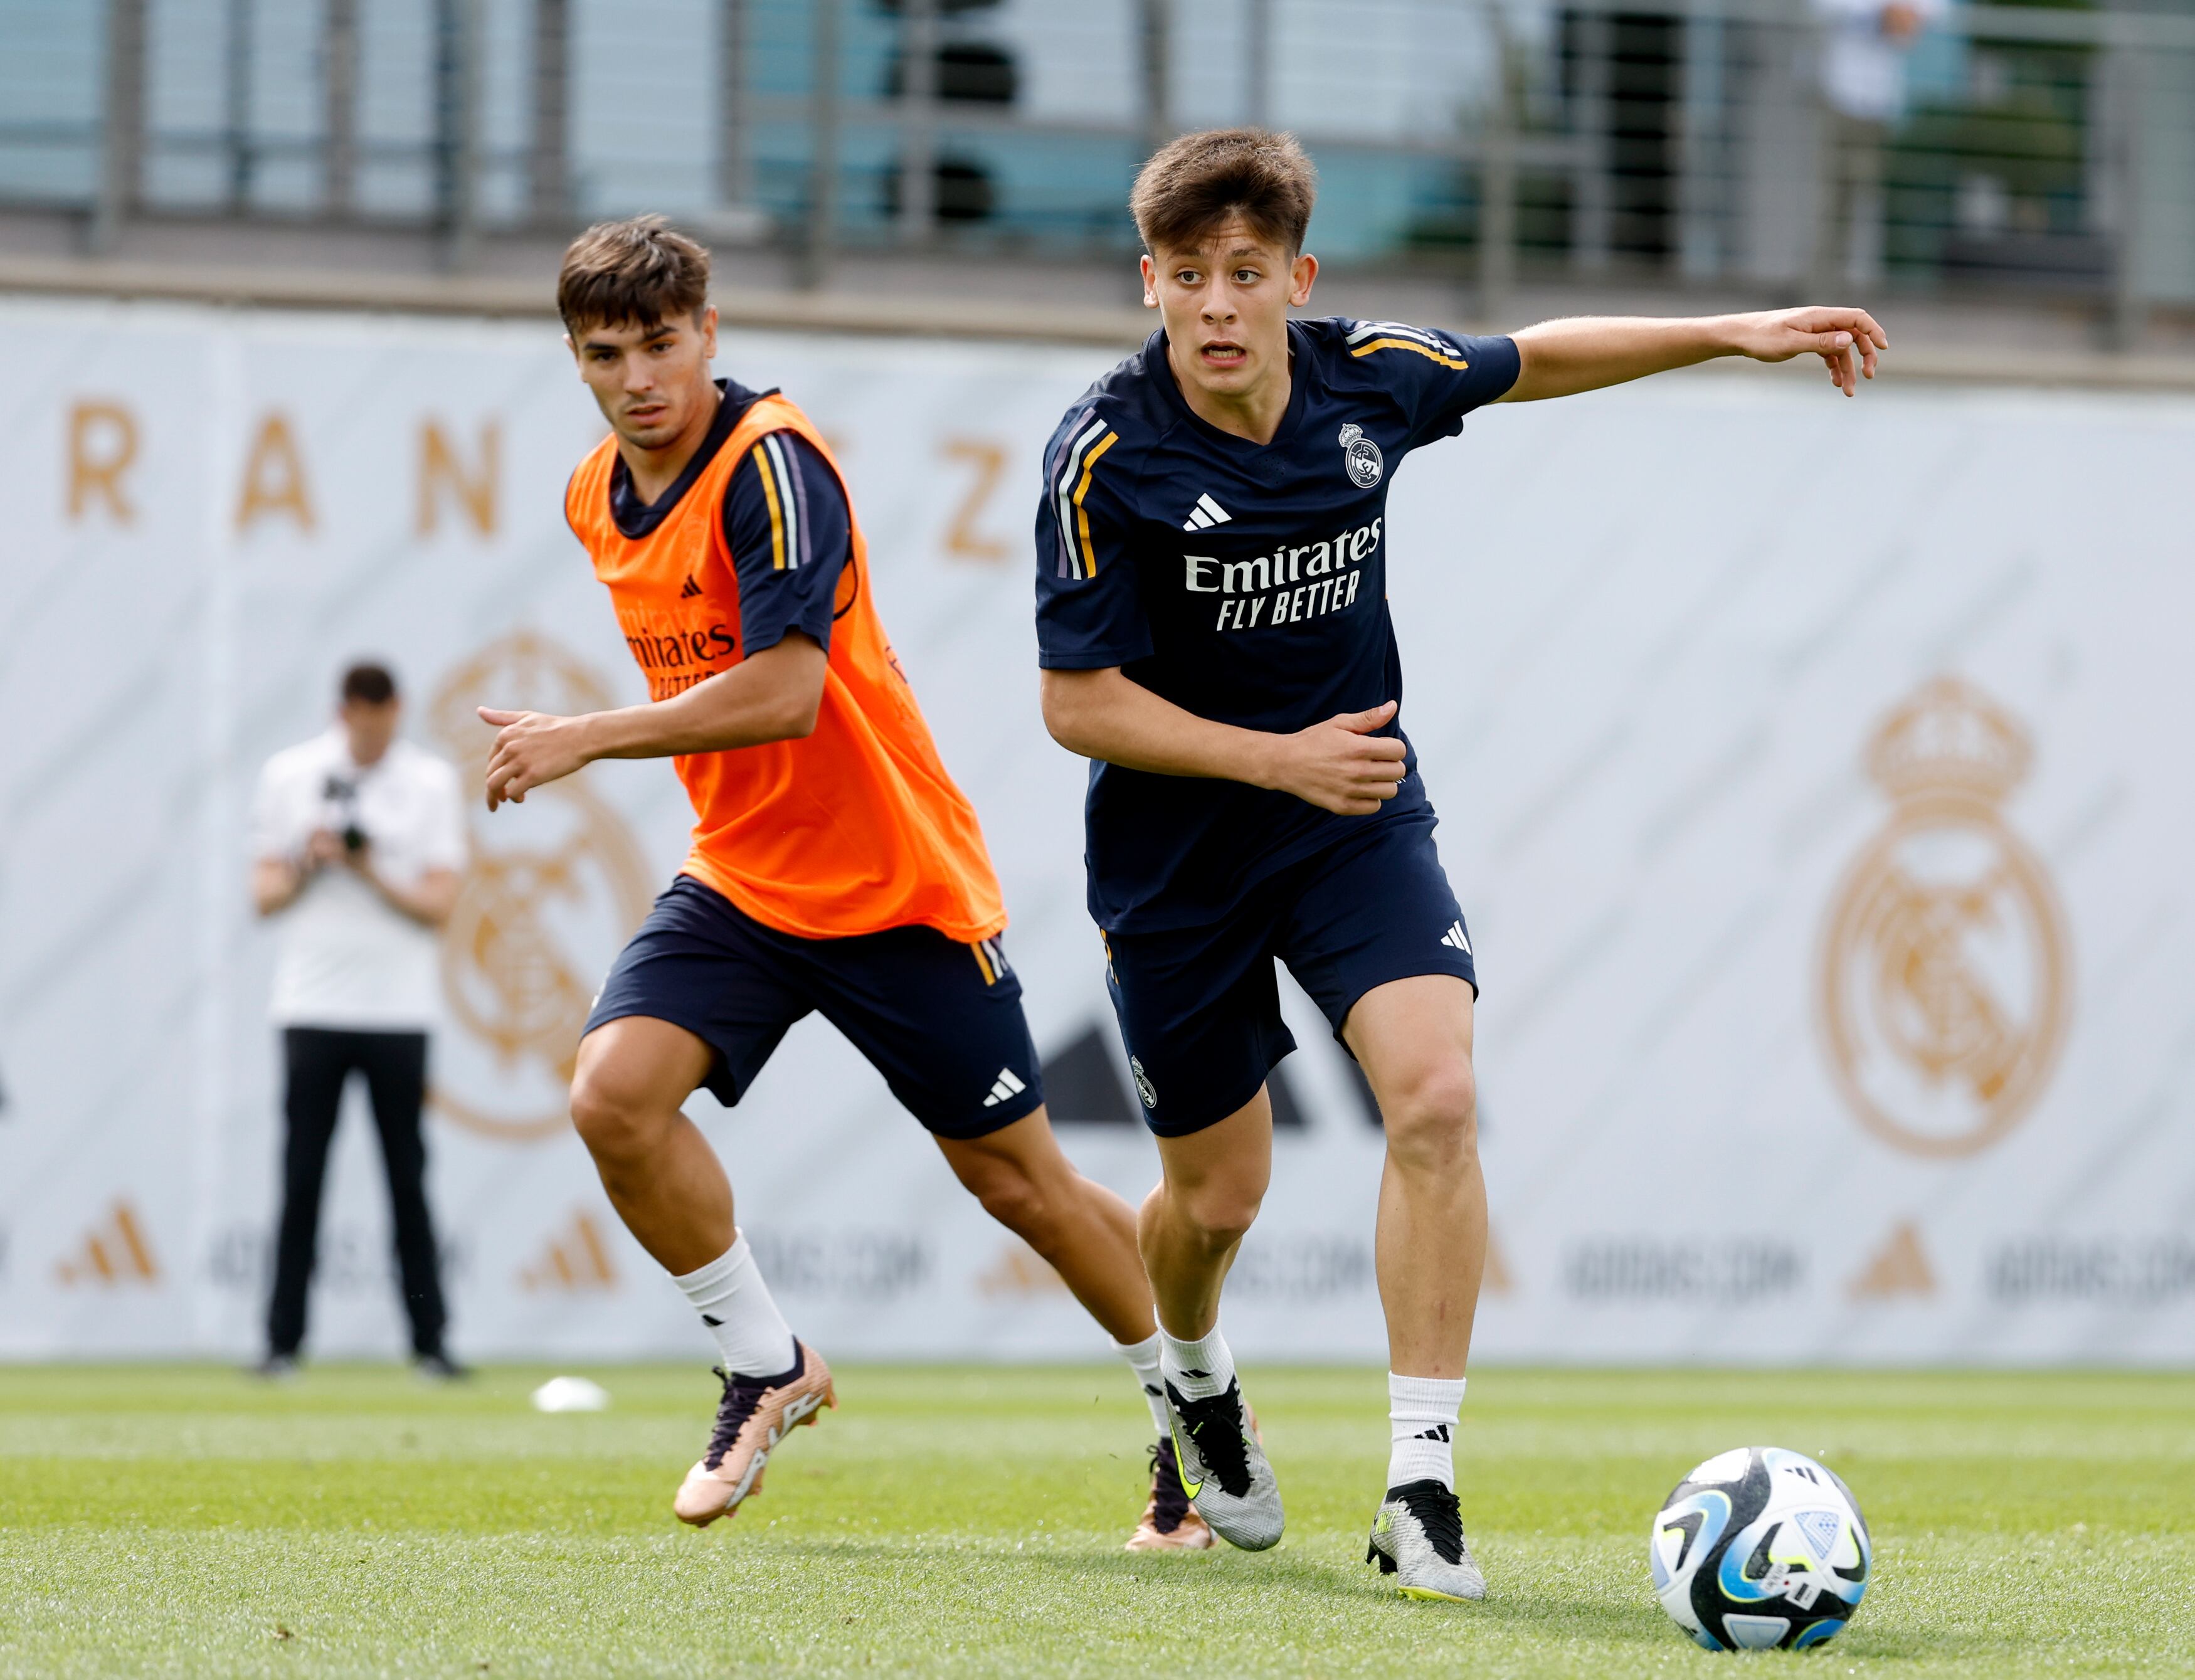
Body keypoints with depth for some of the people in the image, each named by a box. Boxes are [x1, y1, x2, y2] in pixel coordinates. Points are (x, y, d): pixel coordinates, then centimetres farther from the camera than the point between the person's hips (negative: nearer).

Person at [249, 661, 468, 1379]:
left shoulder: (432, 782, 5)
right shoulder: (289, 775, 7)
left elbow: (438, 905, 0)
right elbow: (264, 895, 9)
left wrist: (371, 874, -15)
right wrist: (307, 865, -10)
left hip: (399, 1013, -1)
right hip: (312, 1008, 1)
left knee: (409, 1182, -3)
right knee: (301, 1178, -2)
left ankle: (430, 1341, 0)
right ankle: (283, 1341, 0)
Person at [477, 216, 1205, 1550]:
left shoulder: (773, 462, -21)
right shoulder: (599, 499, 5)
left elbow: (784, 692, -29)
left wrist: (587, 739, -28)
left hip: (897, 882, -6)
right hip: (739, 879, 6)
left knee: (1016, 1177, 4)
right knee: (615, 1093, -19)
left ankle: (1196, 1410, 25)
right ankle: (768, 1370, 0)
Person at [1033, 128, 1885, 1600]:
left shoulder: (1368, 381, -9)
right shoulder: (1106, 456, -20)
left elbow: (1532, 362, 13)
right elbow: (1079, 704, -16)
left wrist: (1735, 334, 9)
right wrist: (1280, 759, -24)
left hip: (1356, 823, 2)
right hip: (1176, 859, -2)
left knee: (1436, 1099, -22)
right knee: (1218, 1196, 8)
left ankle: (1422, 1484, -19)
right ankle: (1197, 1380, 46)